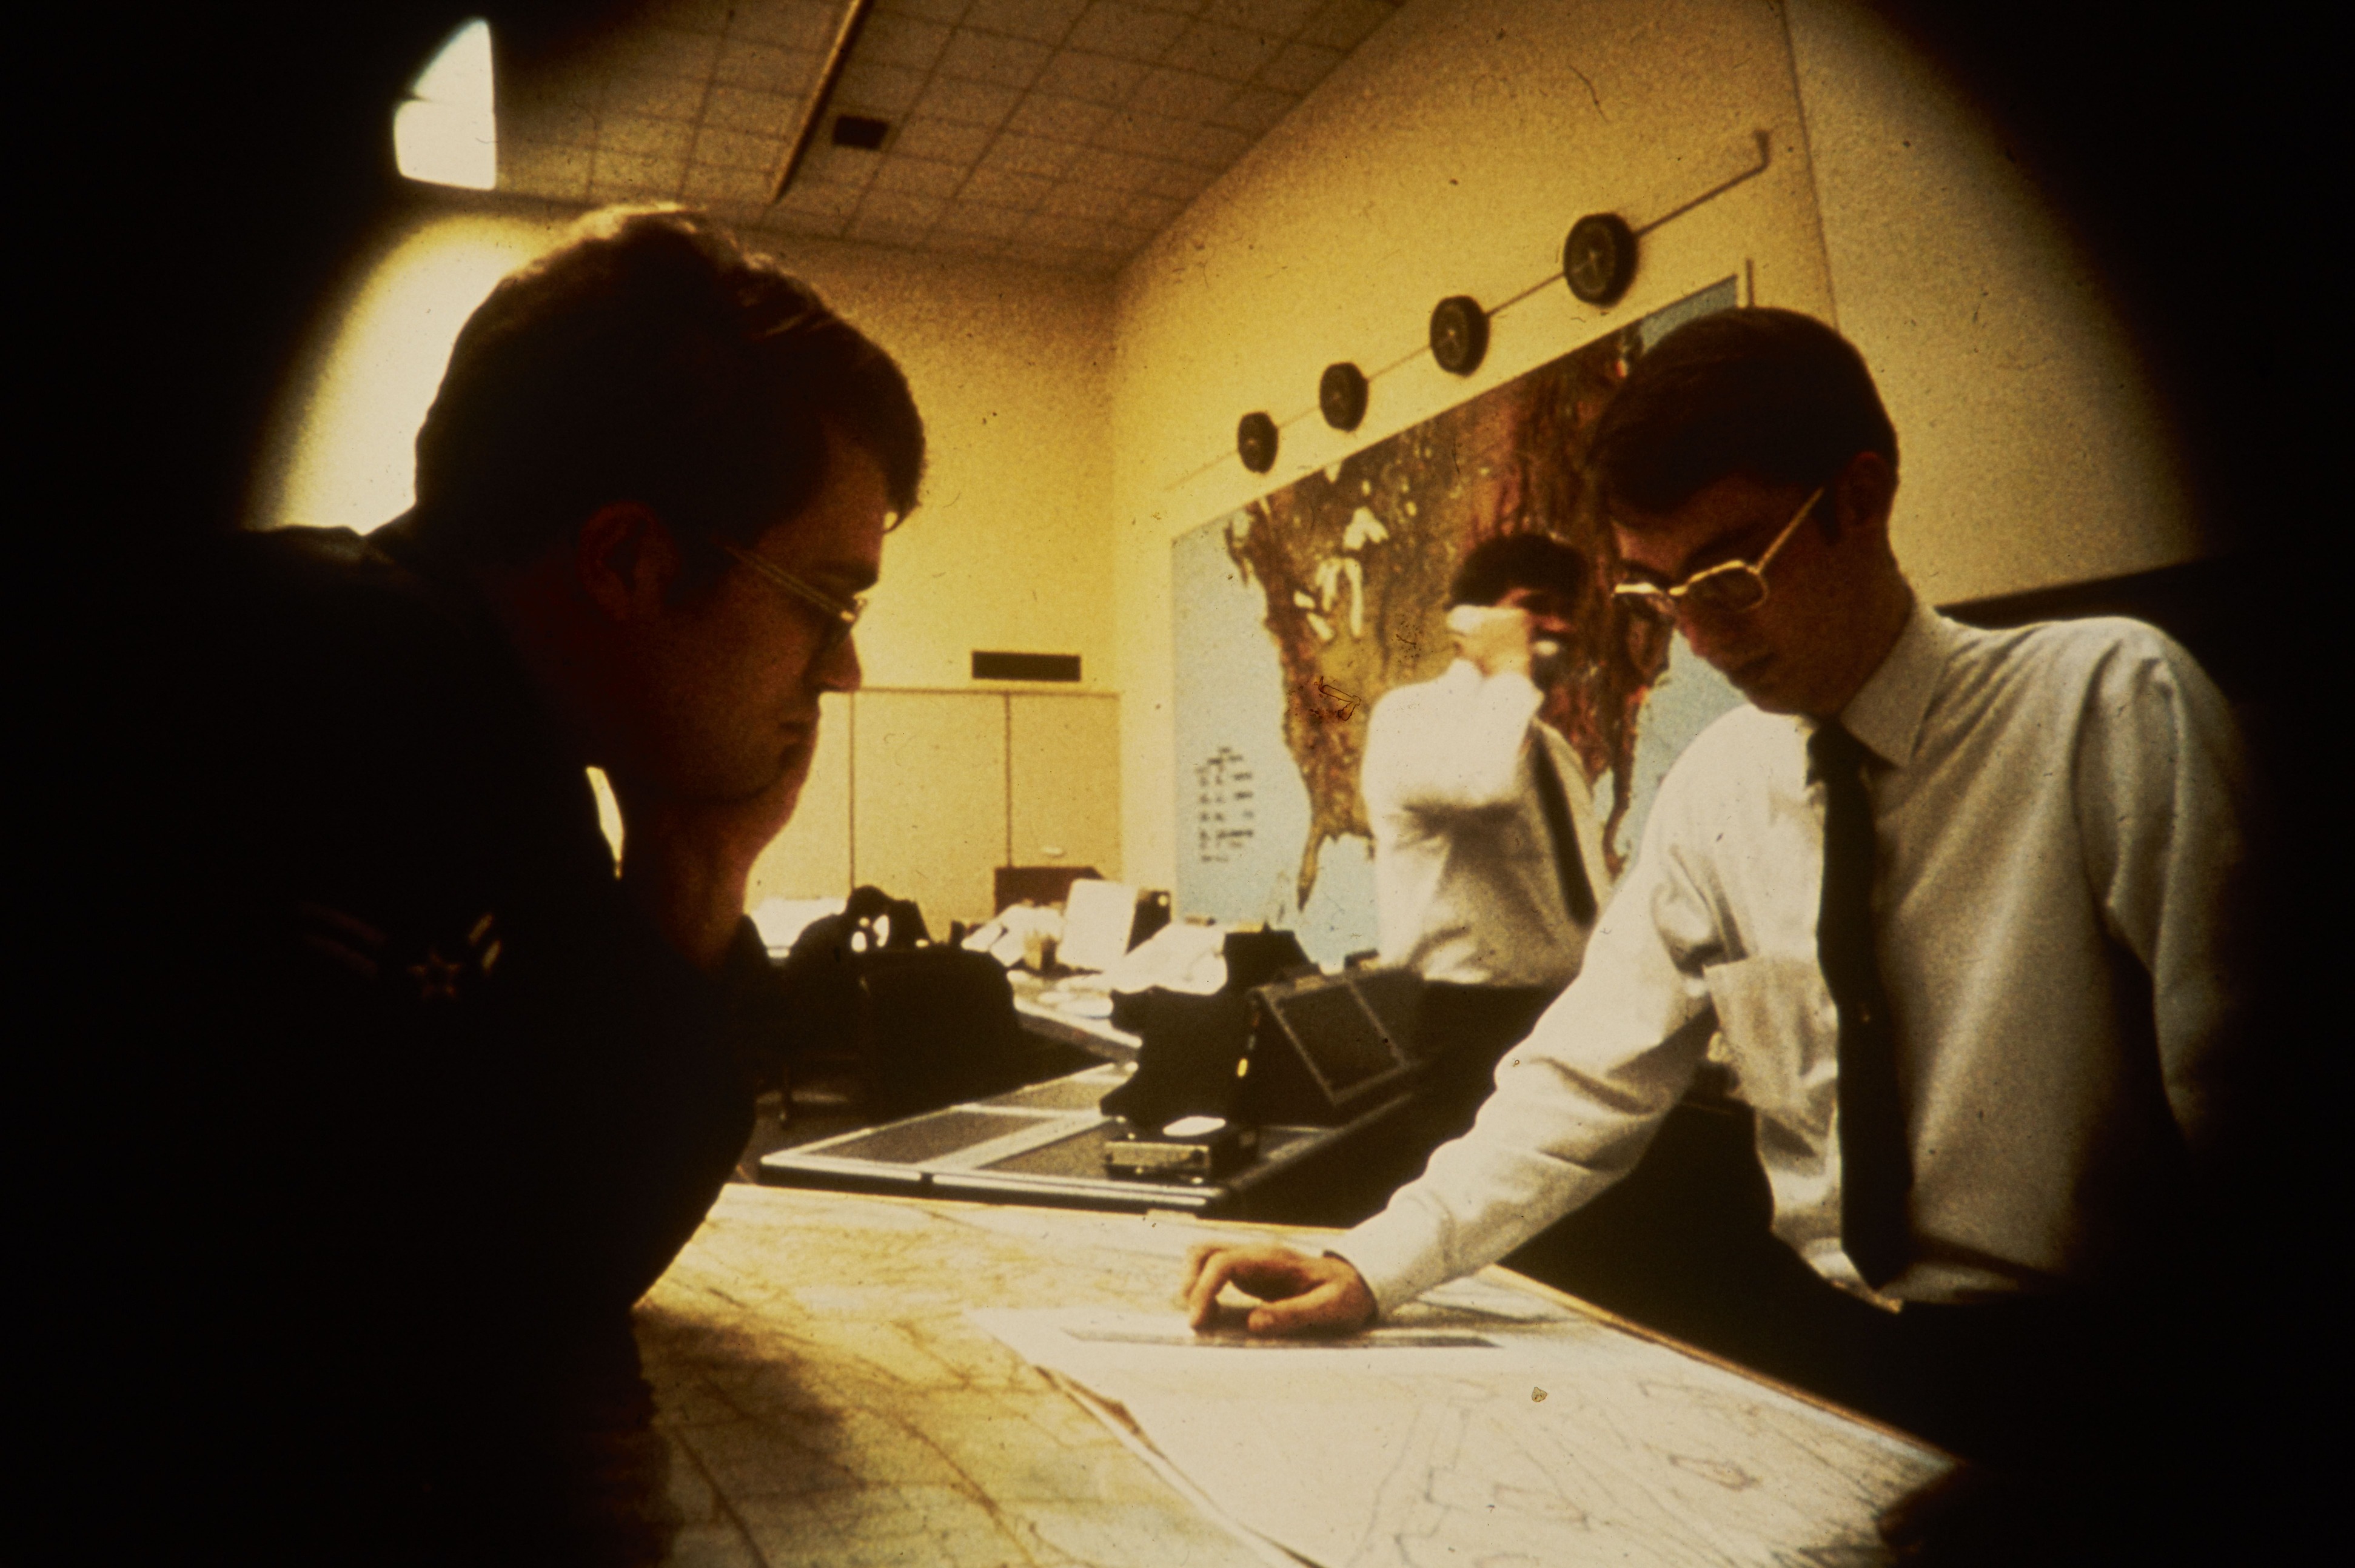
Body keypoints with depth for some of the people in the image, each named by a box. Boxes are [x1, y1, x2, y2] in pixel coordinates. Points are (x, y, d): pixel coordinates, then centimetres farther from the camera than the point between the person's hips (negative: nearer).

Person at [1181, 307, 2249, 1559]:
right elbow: (1588, 1078, 0)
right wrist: (1369, 1268, -11)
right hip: (1816, 1342, 4)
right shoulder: (1715, 789, 0)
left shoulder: (2111, 702, -11)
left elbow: (2228, 1089, -14)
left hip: (2076, 1373, -3)